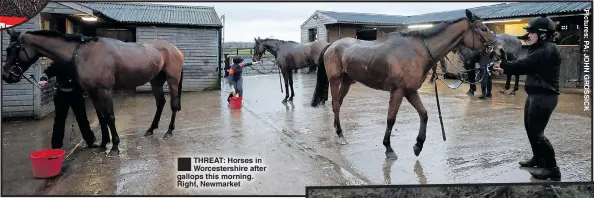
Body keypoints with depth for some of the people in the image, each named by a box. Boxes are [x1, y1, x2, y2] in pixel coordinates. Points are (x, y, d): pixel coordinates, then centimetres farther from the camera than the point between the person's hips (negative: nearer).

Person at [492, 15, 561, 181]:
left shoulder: (548, 50, -18)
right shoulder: (540, 49, 15)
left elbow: (525, 64, -23)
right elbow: (527, 67, 12)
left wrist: (503, 64, -11)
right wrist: (504, 70, 0)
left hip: (544, 96, -10)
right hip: (535, 95, 10)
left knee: (537, 132, -7)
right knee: (530, 128, 19)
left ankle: (553, 169, 2)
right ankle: (538, 158, 35)